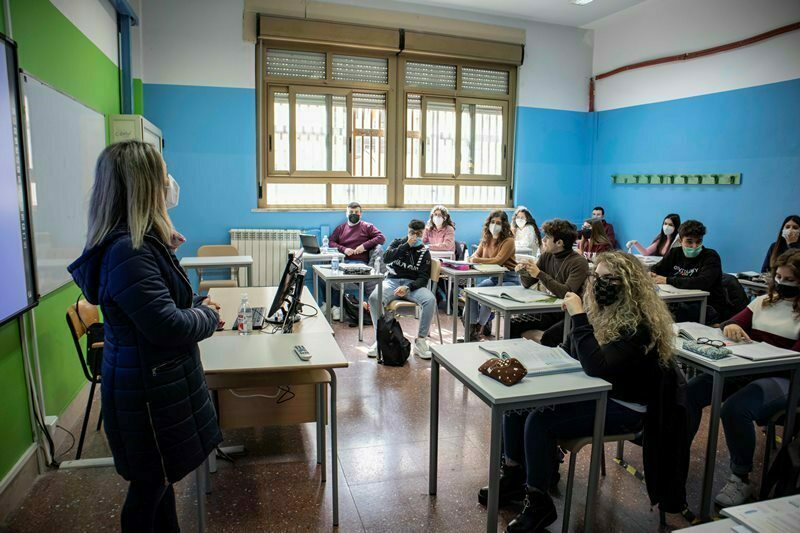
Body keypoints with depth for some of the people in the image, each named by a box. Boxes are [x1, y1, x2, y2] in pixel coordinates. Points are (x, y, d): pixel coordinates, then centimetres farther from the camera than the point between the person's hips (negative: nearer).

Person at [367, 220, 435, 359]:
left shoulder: (424, 252, 8)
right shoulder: (398, 243, 12)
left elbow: (424, 278, -3)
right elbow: (386, 258, -8)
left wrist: (408, 288, -22)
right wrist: (406, 245, -13)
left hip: (413, 284, 0)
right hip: (393, 281, 0)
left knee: (430, 300, -31)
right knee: (374, 297, -31)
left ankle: (420, 341, -18)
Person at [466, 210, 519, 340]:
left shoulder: (509, 241, -15)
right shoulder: (486, 239, 7)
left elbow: (498, 260, -24)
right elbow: (477, 254, 9)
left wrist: (479, 260, -28)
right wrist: (473, 258, -16)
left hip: (509, 279, -6)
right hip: (493, 277, 7)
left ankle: (480, 328, -10)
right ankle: (472, 326, -12)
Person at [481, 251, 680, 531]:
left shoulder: (640, 324, -22)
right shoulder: (599, 308, 4)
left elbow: (597, 367, -34)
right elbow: (570, 353, 14)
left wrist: (579, 317, -33)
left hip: (622, 408, -8)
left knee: (539, 420, -25)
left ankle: (538, 504, -5)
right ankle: (514, 476, 10)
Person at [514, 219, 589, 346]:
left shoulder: (578, 262, -15)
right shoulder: (546, 256, 4)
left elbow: (566, 293, -27)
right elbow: (527, 284, 12)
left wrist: (539, 274, -26)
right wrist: (523, 272, -10)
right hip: (549, 311, 6)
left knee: (548, 339, -33)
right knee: (511, 326, -11)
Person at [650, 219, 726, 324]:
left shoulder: (710, 256, -9)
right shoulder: (675, 253, 9)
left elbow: (702, 283, -26)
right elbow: (655, 269, 12)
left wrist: (668, 280, -28)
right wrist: (650, 274, -14)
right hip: (682, 303, 5)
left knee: (682, 309, -35)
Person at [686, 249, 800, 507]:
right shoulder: (764, 301, 16)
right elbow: (733, 323, 13)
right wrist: (731, 327, -12)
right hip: (744, 370, 6)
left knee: (735, 408, -33)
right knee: (690, 392, -17)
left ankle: (741, 479, -13)